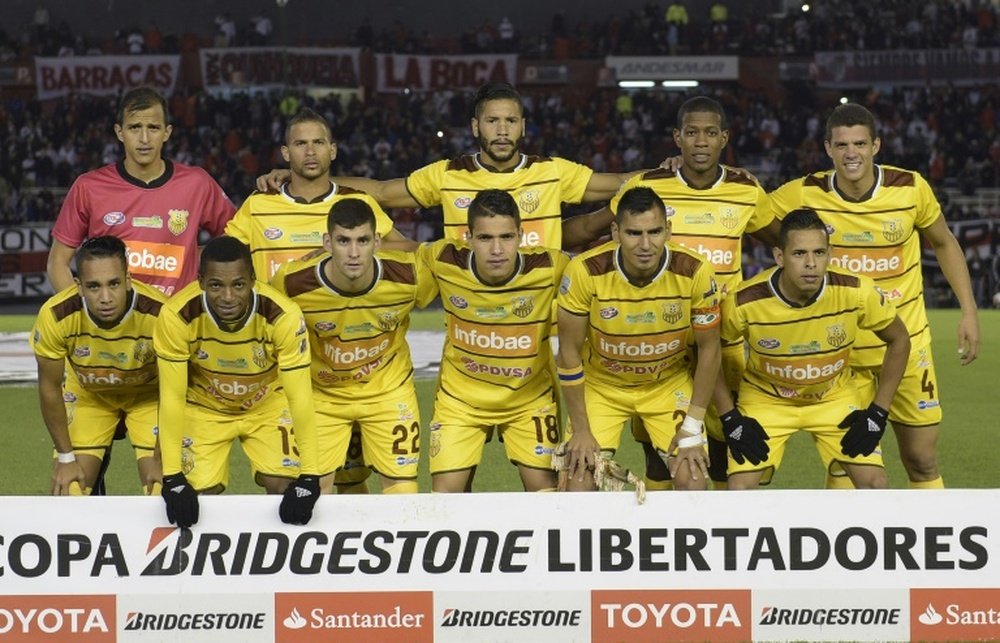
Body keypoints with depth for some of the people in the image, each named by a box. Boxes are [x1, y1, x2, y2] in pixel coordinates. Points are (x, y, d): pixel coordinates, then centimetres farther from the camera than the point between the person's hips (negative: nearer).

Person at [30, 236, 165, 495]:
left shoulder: (158, 314, -37)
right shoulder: (55, 316, -34)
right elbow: (50, 388, -15)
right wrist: (65, 457, -8)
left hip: (147, 393, -1)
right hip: (86, 394, 1)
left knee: (160, 490, -11)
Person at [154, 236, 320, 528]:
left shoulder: (283, 315, -34)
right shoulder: (177, 316, -33)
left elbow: (300, 396, -28)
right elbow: (172, 397, -26)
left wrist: (309, 479, -32)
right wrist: (172, 479, -30)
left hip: (268, 404, 0)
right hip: (205, 407, 0)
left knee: (283, 485, -15)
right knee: (200, 491, -11)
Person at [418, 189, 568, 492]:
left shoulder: (550, 268, -26)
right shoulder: (444, 261, -22)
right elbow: (412, 253, 2)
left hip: (530, 396, 0)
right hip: (460, 395, 1)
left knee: (545, 490, -3)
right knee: (446, 494, 0)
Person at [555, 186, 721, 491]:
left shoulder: (695, 272, -25)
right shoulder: (585, 271, -27)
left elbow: (709, 349, -10)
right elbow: (570, 351, -14)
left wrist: (692, 430, -9)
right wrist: (581, 431, -11)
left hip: (669, 384, 1)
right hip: (600, 383, -1)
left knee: (692, 481, -12)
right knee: (580, 482, -12)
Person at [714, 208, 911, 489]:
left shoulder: (856, 292, -25)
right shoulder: (745, 302, -28)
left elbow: (899, 340, -7)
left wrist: (877, 413, -9)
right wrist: (731, 419, -12)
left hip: (834, 396, 1)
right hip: (765, 399, -1)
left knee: (875, 484, -12)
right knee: (739, 488, -16)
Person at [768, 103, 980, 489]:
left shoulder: (911, 188, -9)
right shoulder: (805, 195, -11)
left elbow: (944, 244, 7)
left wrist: (968, 311, 2)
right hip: (837, 352, 0)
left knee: (922, 462, 5)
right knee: (841, 464, 1)